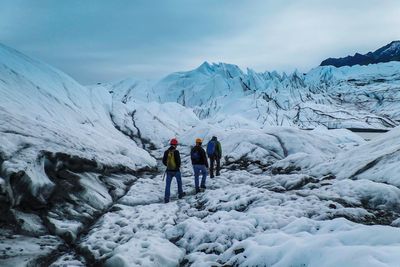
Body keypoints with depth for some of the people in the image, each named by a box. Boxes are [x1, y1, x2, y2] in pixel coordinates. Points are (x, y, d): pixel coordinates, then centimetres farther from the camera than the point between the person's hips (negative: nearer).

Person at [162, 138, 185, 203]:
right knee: (179, 182, 20)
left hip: (169, 170, 3)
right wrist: (178, 166, 2)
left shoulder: (166, 152, 0)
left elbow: (164, 161, 4)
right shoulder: (176, 151, -15)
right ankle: (180, 194, 33)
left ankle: (166, 198, -3)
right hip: (176, 170, -3)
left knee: (168, 184, 4)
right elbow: (178, 161, -18)